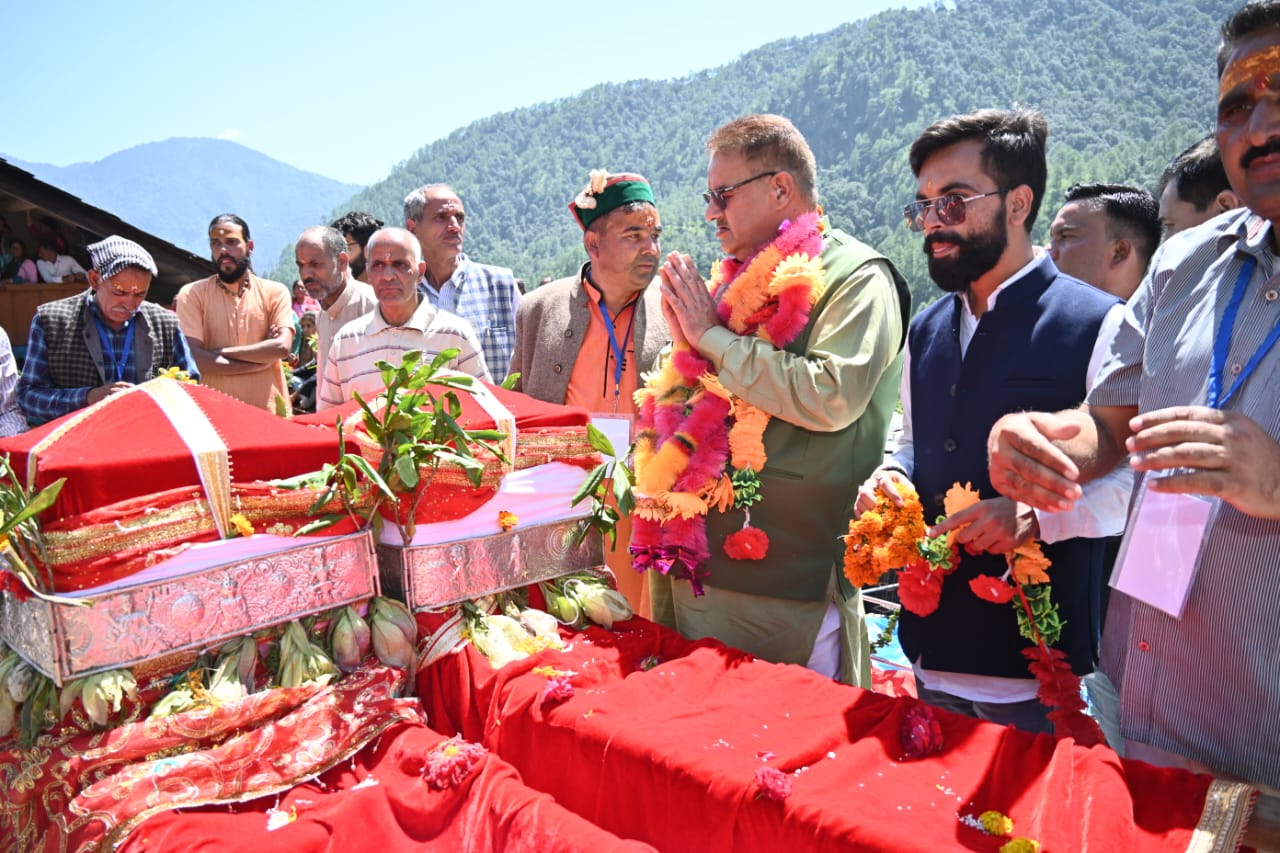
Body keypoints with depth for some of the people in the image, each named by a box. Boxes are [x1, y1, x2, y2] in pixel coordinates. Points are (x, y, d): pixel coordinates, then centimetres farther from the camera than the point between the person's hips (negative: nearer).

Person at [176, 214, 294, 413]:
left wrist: (220, 352, -10)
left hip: (270, 412, 1)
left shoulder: (275, 292, 4)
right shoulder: (192, 294, 2)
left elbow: (283, 347, -11)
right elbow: (195, 360, -10)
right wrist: (263, 356, -10)